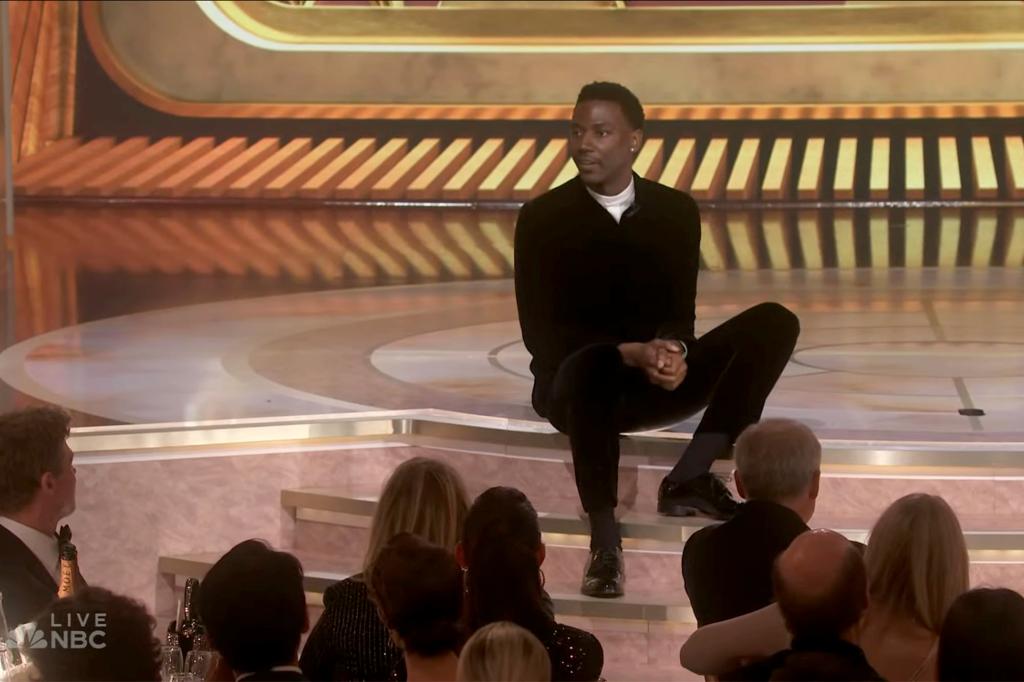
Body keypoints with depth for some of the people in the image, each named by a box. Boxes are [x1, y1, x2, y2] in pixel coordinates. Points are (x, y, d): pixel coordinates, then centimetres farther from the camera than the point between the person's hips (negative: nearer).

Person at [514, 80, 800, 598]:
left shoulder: (675, 211, 3)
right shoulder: (543, 219, -7)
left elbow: (680, 313, 2)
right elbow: (542, 333, -12)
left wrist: (672, 352, -24)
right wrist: (631, 353, -27)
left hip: (655, 383, 4)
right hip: (576, 381, -4)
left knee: (774, 324, -16)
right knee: (591, 365, -42)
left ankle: (689, 479, -23)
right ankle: (604, 540, -36)